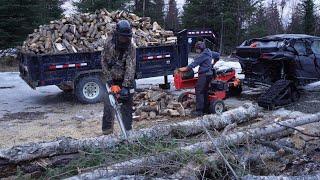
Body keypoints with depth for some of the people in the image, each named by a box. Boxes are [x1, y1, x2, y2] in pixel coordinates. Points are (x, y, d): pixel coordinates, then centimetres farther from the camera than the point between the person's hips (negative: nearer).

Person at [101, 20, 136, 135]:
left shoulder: (131, 47, -16)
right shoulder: (109, 44, -12)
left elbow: (130, 67, -21)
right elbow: (104, 63, -9)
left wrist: (125, 86, -29)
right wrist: (111, 83, -16)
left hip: (126, 80, 0)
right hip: (111, 80, 1)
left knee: (127, 107, 1)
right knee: (109, 105, -2)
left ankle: (128, 131, 11)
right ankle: (107, 130, 13)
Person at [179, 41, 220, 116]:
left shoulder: (203, 55, -16)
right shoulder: (209, 52, 12)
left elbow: (194, 63, -16)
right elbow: (217, 55, 28)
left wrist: (185, 69, -9)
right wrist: (213, 63, 33)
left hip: (204, 75, -10)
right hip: (209, 73, 10)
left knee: (199, 91, -9)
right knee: (205, 91, 16)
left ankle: (199, 111, -11)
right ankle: (206, 108, 22)